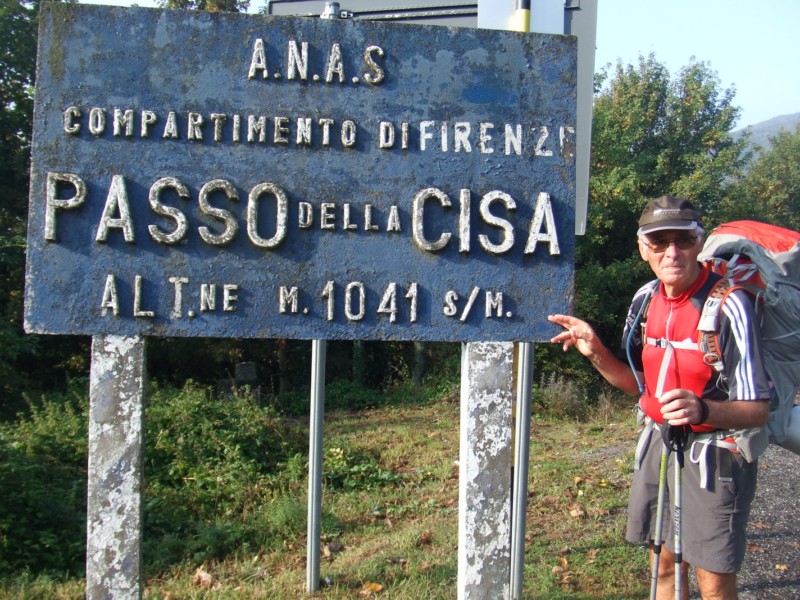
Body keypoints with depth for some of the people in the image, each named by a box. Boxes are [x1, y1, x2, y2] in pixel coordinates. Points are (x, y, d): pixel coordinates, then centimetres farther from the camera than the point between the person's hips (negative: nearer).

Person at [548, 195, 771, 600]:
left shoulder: (728, 305, -20)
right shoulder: (645, 299, 2)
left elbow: (757, 411, -20)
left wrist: (702, 410, -39)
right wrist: (595, 353, -2)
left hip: (714, 454, -6)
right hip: (659, 443, 6)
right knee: (664, 566, 16)